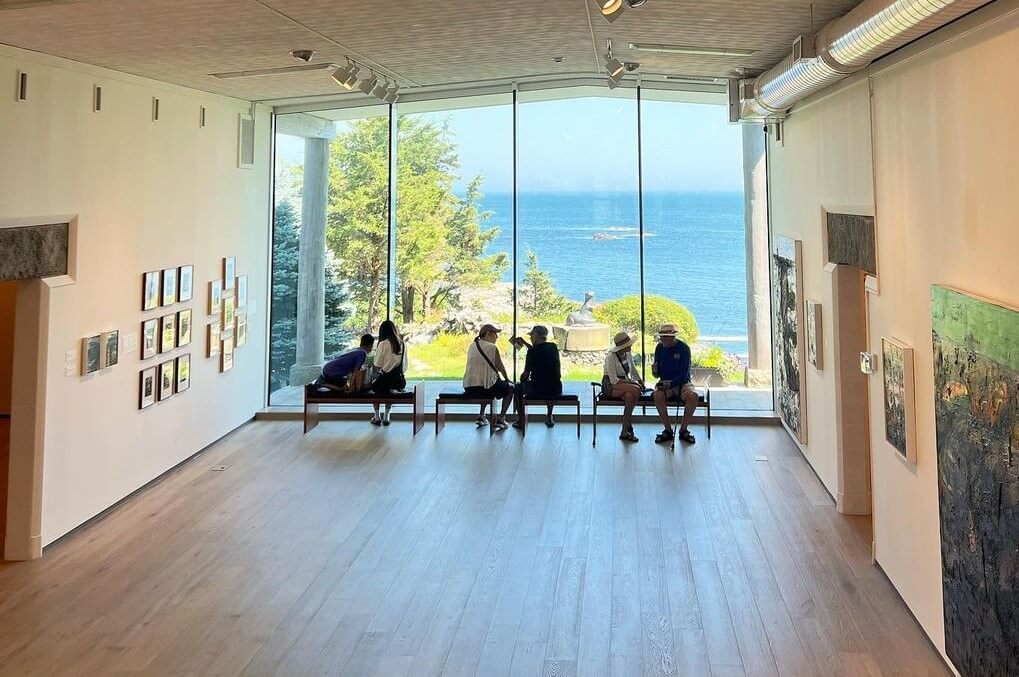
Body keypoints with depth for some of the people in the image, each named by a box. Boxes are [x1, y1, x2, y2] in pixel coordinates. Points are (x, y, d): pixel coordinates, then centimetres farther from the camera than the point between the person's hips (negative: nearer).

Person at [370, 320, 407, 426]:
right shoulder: (402, 344, 3)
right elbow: (404, 364, 8)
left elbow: (377, 366, -8)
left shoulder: (383, 344, -10)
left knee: (374, 386, 29)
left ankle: (377, 417, 27)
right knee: (390, 390, 37)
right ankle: (386, 417, 30)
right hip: (399, 380, 4)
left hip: (385, 378, -4)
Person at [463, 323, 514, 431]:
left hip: (468, 388, 6)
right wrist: (507, 379, 22)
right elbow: (500, 367, 2)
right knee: (510, 387, 21)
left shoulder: (472, 346, 11)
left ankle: (481, 416, 31)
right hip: (485, 388, -6)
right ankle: (501, 419, 13)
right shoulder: (492, 347, -8)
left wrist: (498, 377, 31)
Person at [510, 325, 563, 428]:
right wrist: (524, 343, 35)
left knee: (517, 388, 24)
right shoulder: (553, 347, 6)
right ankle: (549, 418, 39)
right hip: (556, 391, 5)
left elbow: (525, 375, -5)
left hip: (537, 391, -5)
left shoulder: (532, 351, -11)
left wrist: (522, 379, 17)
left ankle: (521, 420, 23)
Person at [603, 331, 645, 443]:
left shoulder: (628, 354, 5)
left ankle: (625, 432, -25)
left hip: (624, 383, 6)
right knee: (635, 390, -31)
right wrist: (631, 382, -19)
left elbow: (633, 370, 19)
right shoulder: (611, 357, -17)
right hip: (610, 386, -6)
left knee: (629, 396, -31)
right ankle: (629, 425, -18)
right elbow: (614, 380, -21)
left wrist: (640, 381, 0)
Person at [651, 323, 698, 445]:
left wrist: (671, 383, -31)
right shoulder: (659, 348, -1)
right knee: (658, 395, -32)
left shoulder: (683, 348, -12)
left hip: (682, 382, -2)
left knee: (693, 396, -33)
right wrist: (655, 371, -21)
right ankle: (668, 430, -19)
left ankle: (683, 430, -15)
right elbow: (657, 375, 3)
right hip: (665, 382, 2)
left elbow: (684, 374, -16)